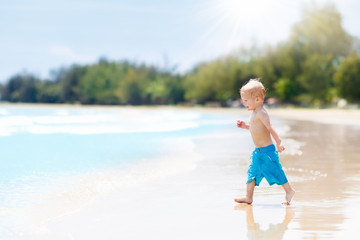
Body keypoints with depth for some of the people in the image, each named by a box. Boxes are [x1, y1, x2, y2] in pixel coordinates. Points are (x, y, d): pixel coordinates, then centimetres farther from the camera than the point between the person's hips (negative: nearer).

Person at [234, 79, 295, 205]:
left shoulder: (261, 113, -17)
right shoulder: (255, 113, 13)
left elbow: (270, 128, -25)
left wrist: (279, 142, -31)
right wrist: (246, 126, 16)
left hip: (266, 150, -10)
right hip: (258, 151, 10)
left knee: (275, 171, -1)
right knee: (252, 172, 8)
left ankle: (289, 191, 14)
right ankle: (248, 197, 11)